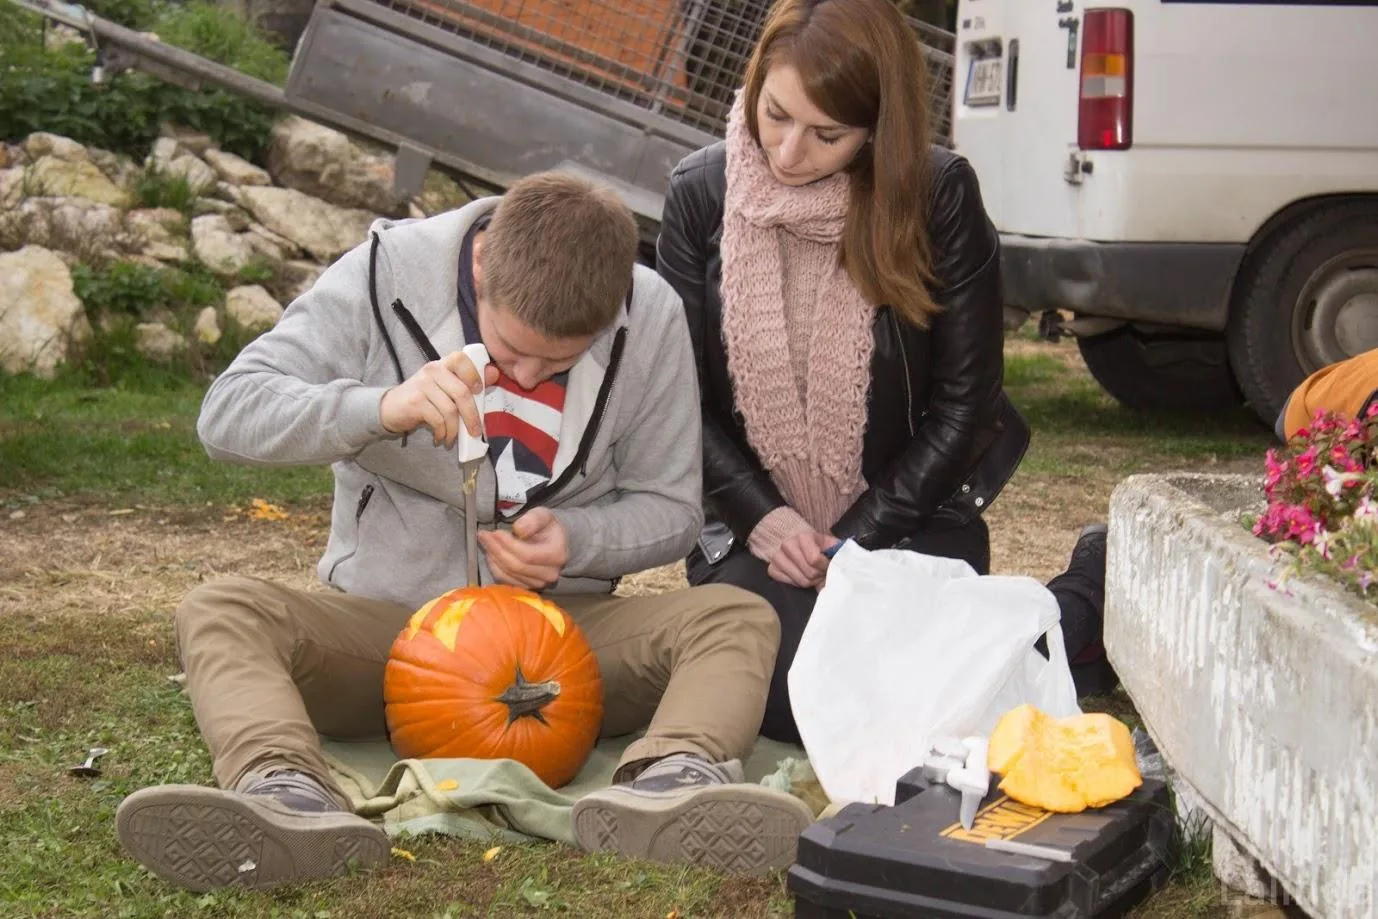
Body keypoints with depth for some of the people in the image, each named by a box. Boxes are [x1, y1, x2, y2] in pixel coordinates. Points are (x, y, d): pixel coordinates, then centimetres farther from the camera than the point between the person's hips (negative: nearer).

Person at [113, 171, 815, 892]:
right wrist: (381, 409, -33)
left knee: (739, 617, -25)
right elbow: (226, 413, -16)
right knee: (219, 610, -28)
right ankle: (289, 795, -54)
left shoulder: (651, 319, -7)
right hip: (387, 618, 0)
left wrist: (575, 537, -19)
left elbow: (670, 510, 3)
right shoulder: (385, 276, -10)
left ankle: (674, 777, -54)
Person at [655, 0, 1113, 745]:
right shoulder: (700, 194, -4)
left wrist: (858, 540, -11)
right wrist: (761, 517, -13)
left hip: (909, 517, -2)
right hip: (756, 529, 2)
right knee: (783, 699, -24)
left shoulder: (939, 196, -10)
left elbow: (964, 404, -6)